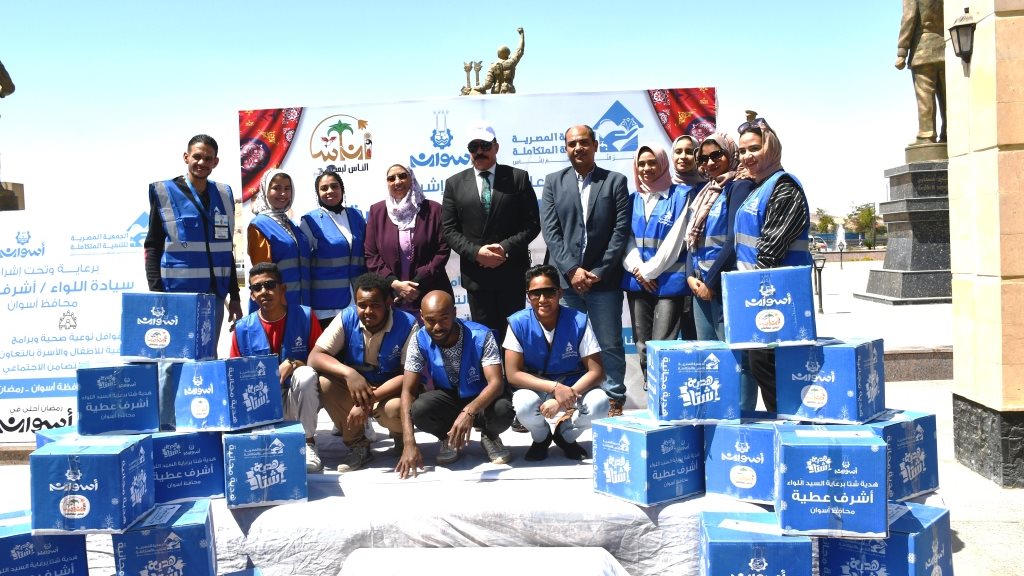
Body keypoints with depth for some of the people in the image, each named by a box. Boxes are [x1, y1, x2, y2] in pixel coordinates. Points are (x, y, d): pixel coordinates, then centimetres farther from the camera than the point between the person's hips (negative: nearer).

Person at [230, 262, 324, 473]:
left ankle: (308, 442, -16)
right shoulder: (243, 328, 0)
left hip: (299, 401, -1)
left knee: (305, 375, -34)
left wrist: (293, 364, -23)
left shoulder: (305, 316, -6)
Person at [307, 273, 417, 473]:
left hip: (392, 390, -3)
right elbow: (315, 357, -17)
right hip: (355, 387, 3)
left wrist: (370, 399, -31)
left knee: (396, 409, -36)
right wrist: (348, 373, -36)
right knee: (324, 381, -25)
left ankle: (402, 439, 5)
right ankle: (357, 446, -6)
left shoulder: (407, 324, -19)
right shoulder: (347, 318, -12)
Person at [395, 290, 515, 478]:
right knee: (419, 410, -31)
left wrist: (469, 412, -51)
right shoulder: (420, 340, -18)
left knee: (503, 410, -35)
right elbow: (408, 391, -19)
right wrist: (409, 444, -30)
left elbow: (496, 383, -31)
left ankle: (489, 436, 4)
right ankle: (448, 439, 4)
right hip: (448, 399, 2)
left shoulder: (481, 336, -24)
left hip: (481, 400, -1)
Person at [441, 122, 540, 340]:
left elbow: (532, 224, 0)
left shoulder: (518, 178, 4)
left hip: (512, 272, -1)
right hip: (475, 273, 1)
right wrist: (476, 252, -12)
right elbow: (449, 230, 3)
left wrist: (506, 247, -14)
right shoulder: (455, 183, 7)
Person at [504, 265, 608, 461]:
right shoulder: (518, 323, -15)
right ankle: (541, 438, 4)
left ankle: (566, 435, 6)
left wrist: (564, 398, -29)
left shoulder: (578, 321, -15)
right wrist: (555, 388, -29)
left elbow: (596, 371, -14)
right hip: (536, 389, -1)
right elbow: (513, 374, -16)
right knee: (524, 404, -35)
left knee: (599, 402, -30)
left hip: (573, 388, 1)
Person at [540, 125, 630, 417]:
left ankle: (615, 401, 15)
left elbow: (621, 230, -1)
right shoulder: (553, 182, 9)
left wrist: (599, 272, -8)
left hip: (603, 279, -1)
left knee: (610, 345, 4)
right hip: (566, 279, 1)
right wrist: (572, 270, -9)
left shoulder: (615, 181, 6)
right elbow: (550, 231, 1)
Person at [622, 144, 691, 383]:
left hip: (669, 282, -5)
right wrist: (637, 269, -7)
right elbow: (626, 239, 9)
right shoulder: (633, 200, 13)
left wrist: (648, 271, -8)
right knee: (642, 346, 8)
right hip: (637, 281, 5)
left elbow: (674, 241, -8)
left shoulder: (680, 196, -2)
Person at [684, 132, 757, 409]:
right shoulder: (705, 192, 19)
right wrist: (691, 277, 2)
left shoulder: (740, 186, -5)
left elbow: (735, 239, -14)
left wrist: (710, 281, -14)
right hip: (700, 285, 8)